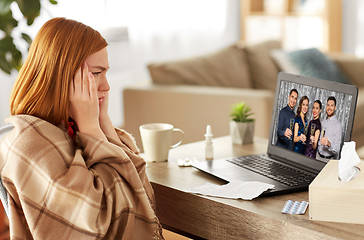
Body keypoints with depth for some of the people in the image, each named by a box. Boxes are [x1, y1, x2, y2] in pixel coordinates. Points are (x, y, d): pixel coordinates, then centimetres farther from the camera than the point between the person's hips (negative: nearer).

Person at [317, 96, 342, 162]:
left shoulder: (338, 125, -14)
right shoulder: (323, 122, 9)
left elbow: (337, 149, -20)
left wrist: (329, 144, -37)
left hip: (328, 160, -6)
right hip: (318, 156, 6)